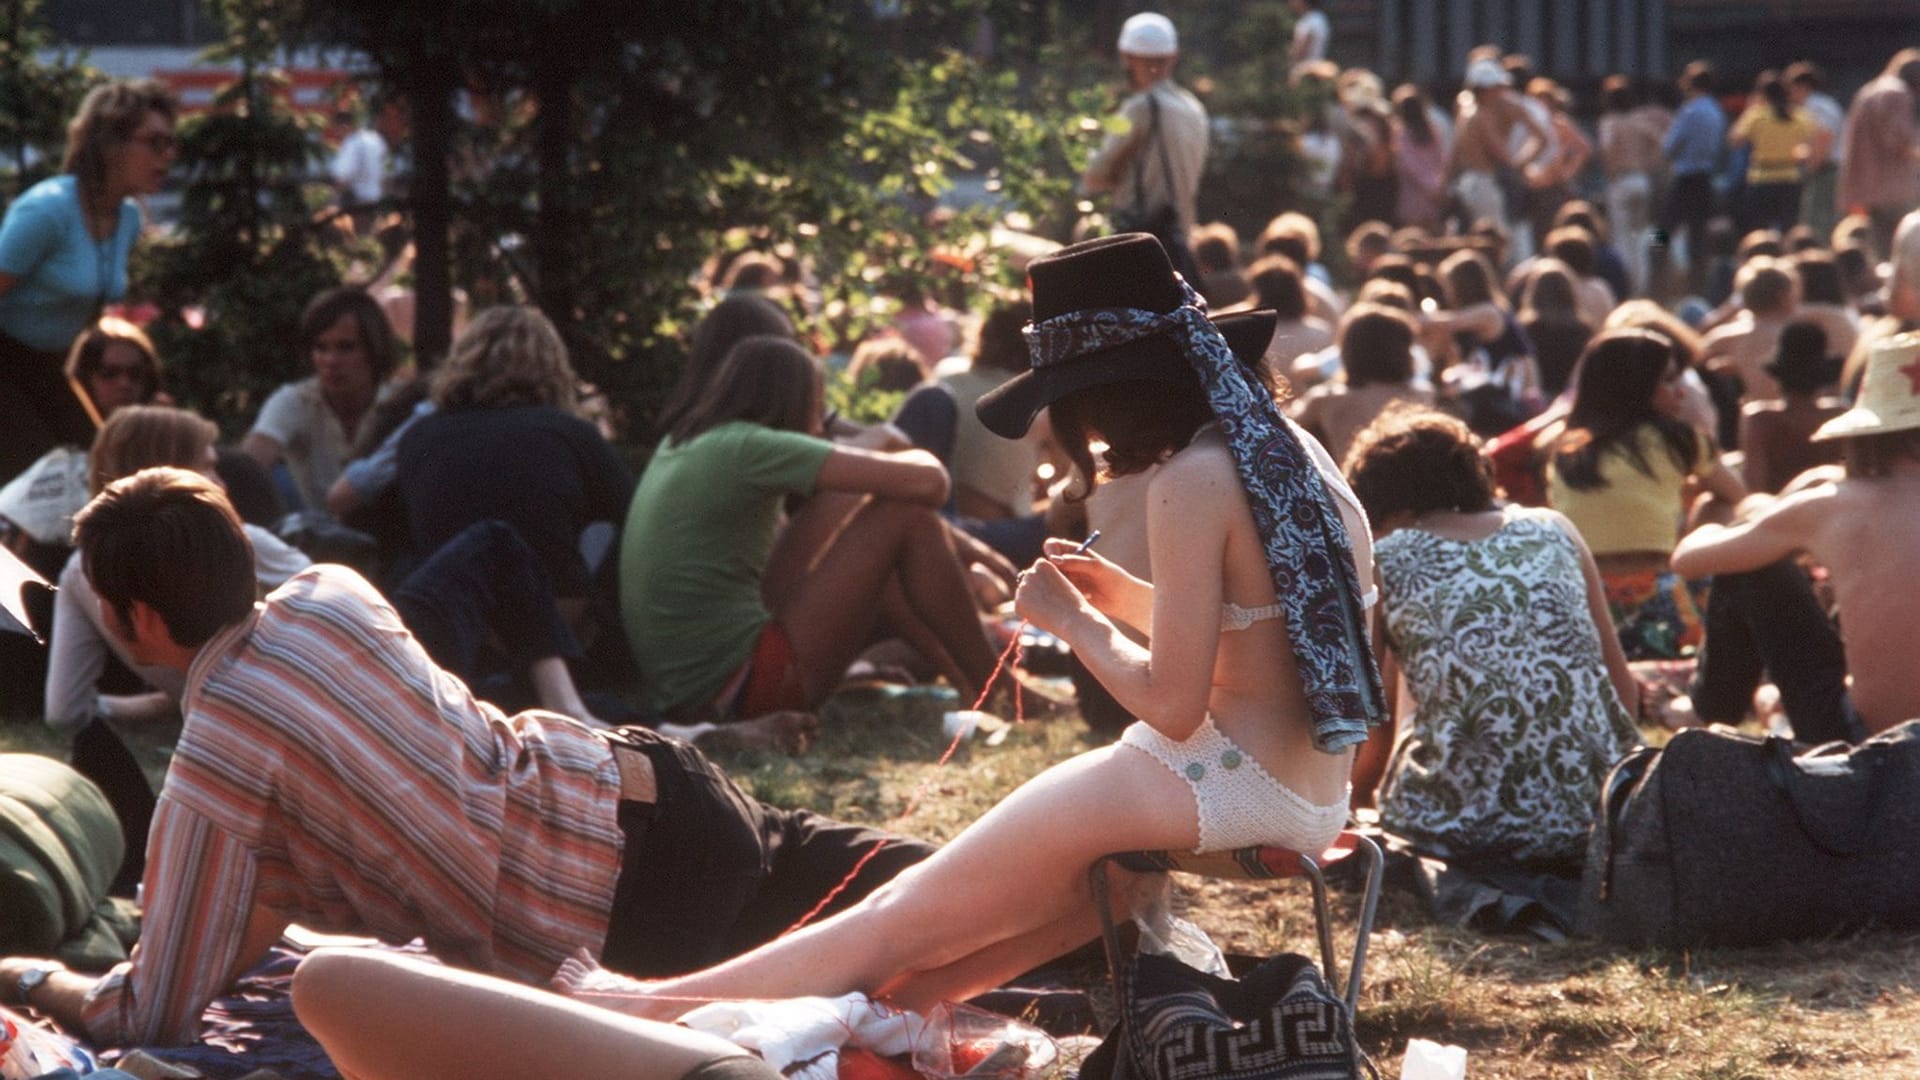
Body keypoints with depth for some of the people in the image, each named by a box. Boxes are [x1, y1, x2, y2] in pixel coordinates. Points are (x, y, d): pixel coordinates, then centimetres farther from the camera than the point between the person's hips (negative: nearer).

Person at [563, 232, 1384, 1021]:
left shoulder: (1193, 481, -17)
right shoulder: (1286, 447, 10)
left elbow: (1172, 705, -18)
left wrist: (1075, 622, -4)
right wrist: (1129, 598, 14)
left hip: (1219, 786, -9)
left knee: (904, 921, 3)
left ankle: (668, 1007, 12)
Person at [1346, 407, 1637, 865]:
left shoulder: (1379, 560, 7)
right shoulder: (1553, 530, 16)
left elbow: (1371, 741, 9)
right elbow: (1626, 692, 18)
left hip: (1465, 825, -3)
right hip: (1599, 821, 3)